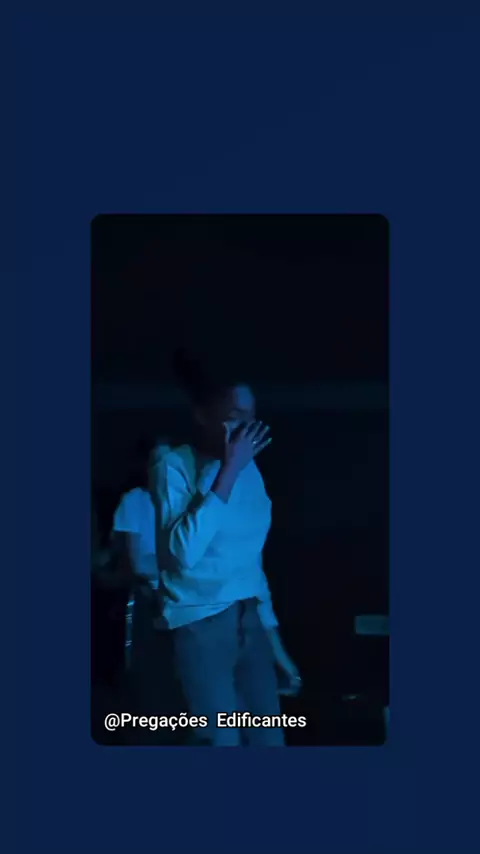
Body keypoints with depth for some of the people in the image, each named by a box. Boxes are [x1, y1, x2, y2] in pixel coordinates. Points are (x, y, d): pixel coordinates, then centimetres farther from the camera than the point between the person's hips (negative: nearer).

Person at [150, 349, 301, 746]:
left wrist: (275, 642, 18)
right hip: (201, 624, -6)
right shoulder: (173, 467, -8)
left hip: (249, 621, 6)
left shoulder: (249, 470, 10)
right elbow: (185, 552, -24)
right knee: (224, 742, -9)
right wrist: (228, 473, -21)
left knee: (270, 740, 3)